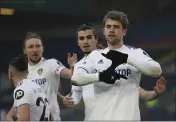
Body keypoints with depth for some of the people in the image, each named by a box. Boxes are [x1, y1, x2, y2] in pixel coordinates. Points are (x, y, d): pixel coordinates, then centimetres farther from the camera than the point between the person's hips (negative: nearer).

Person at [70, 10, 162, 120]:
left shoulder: (135, 53, 5)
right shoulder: (95, 55, 13)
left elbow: (157, 71, -12)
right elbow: (76, 78, 0)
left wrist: (126, 58, -20)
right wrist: (100, 76, -18)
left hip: (126, 117, -3)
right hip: (97, 117, 3)